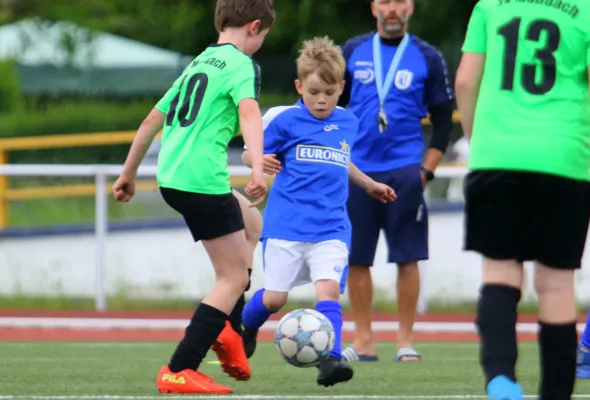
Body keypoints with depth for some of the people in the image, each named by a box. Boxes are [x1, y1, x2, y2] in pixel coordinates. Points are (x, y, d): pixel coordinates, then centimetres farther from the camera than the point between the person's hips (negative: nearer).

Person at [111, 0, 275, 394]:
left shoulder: (198, 63, 21)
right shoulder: (242, 64, -3)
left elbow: (154, 119, 26)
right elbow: (249, 112, -23)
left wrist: (129, 173, 35)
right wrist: (258, 169, -36)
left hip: (171, 177, 9)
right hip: (202, 179, -9)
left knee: (250, 226, 29)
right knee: (234, 279, -3)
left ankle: (227, 327, 18)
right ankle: (178, 373, -10)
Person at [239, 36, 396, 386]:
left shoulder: (348, 123, 12)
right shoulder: (284, 120, -3)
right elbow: (250, 153, 3)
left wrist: (369, 184, 41)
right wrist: (261, 161, -20)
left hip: (331, 227, 3)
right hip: (286, 224, -3)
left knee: (329, 288, -17)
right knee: (275, 297, 2)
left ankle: (330, 359, -24)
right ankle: (246, 326, 33)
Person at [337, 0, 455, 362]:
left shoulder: (427, 58, 3)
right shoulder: (353, 52, 8)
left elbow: (444, 120, 6)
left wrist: (426, 170, -2)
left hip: (404, 171, -2)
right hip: (357, 170, 2)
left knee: (407, 258, -4)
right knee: (356, 259, 2)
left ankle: (405, 341, 3)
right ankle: (363, 342, 9)